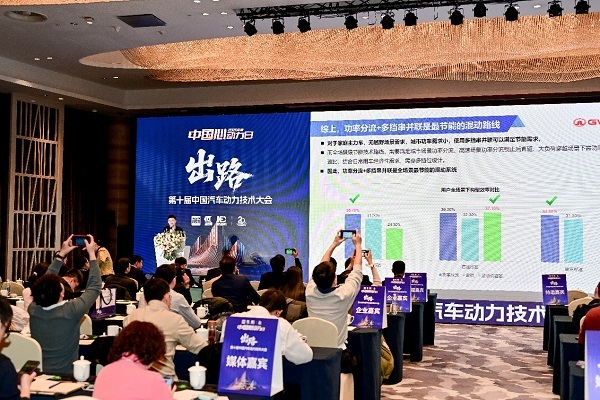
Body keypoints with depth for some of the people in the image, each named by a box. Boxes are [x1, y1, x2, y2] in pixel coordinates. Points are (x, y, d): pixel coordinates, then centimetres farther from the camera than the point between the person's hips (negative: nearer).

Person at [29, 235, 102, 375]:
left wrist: (61, 255, 11)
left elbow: (46, 282, 7)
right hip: (65, 375, -5)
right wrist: (92, 254, -3)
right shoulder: (70, 311, -23)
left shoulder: (34, 309, -11)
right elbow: (95, 286, -10)